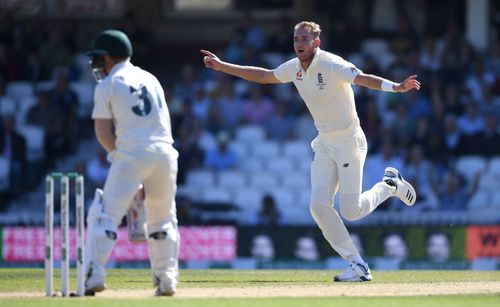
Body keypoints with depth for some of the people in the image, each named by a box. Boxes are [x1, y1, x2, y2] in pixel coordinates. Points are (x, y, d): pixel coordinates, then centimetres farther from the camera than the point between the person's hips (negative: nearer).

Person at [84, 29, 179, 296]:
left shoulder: (107, 86, 3)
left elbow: (103, 132, -2)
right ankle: (166, 280, 12)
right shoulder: (150, 79, 20)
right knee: (162, 218, 16)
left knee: (105, 216, -3)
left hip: (131, 154, -5)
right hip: (165, 152, 5)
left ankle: (94, 275, -15)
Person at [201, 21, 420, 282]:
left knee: (350, 211, -8)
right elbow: (264, 76, 18)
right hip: (324, 143, 7)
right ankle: (358, 265, 0)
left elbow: (364, 79, -35)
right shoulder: (295, 68, 2)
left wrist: (396, 87, -53)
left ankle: (390, 184, 23)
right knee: (319, 206, -7)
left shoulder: (331, 65, -21)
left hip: (349, 141, -7)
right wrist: (222, 66, 18)